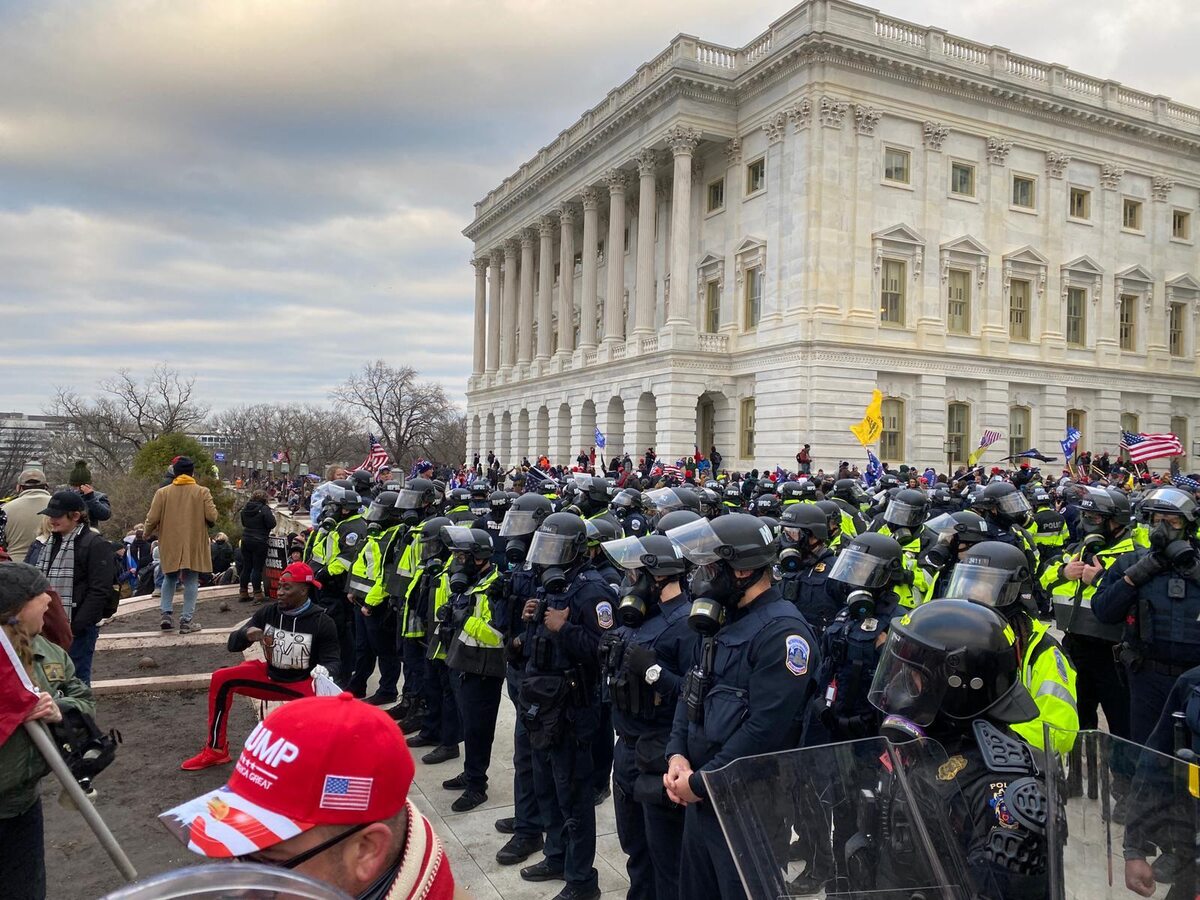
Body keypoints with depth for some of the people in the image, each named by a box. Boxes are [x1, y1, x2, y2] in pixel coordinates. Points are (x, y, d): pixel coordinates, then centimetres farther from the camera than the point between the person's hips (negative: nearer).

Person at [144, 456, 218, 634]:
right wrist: (204, 521, 12)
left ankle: (166, 615, 13)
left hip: (169, 545, 2)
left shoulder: (162, 492, -2)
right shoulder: (202, 492, -6)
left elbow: (152, 518, -3)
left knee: (169, 579, 20)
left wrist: (148, 534, 16)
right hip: (194, 545, -2)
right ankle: (187, 620, 4)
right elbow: (212, 516, -12)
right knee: (191, 582, 5)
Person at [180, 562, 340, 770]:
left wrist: (325, 671, -38)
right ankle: (216, 751, 1)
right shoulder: (268, 612, -5)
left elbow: (332, 660, -12)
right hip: (270, 676, 5)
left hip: (304, 683, -4)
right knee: (222, 678, -13)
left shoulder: (321, 622, -15)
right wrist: (246, 634, -28)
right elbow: (233, 644, -3)